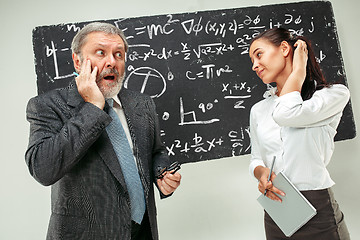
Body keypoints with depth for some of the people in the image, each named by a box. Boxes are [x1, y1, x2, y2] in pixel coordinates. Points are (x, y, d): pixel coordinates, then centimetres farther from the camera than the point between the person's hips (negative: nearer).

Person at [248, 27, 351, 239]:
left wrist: (299, 69, -9)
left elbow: (286, 114, -24)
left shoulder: (335, 94, -7)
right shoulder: (258, 110, 8)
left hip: (317, 213, -4)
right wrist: (261, 173, -12)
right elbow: (256, 159, 11)